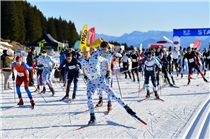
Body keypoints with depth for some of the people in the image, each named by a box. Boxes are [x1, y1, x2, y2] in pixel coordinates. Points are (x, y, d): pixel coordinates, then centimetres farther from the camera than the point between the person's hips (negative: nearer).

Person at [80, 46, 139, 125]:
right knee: (89, 98, -13)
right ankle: (92, 118, -2)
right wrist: (84, 75, 19)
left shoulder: (96, 58, -13)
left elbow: (106, 61, 4)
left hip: (100, 80, -4)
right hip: (91, 82, 4)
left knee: (111, 94, -10)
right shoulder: (82, 61, 0)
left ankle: (127, 108, -5)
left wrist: (108, 71, 1)